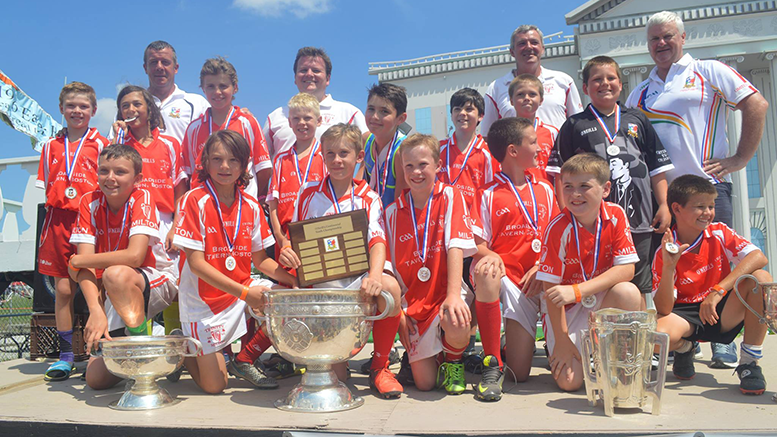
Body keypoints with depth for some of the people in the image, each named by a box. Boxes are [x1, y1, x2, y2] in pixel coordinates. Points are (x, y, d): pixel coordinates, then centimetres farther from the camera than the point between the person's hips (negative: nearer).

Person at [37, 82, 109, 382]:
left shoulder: (101, 144, 6)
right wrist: (57, 203, 2)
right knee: (63, 289, 4)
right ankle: (65, 355, 13)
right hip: (58, 221, 3)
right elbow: (46, 187, 16)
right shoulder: (51, 146, 15)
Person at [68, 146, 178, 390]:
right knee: (96, 378, -5)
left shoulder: (142, 198, -16)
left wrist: (75, 261, -17)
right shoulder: (89, 202, -5)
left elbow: (135, 256, -30)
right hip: (118, 296, 4)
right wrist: (96, 311, -30)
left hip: (157, 282, -4)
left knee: (115, 274, -37)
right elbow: (86, 263, -15)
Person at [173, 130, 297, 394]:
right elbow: (196, 263, -18)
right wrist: (244, 292, -26)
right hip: (204, 300, -5)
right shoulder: (195, 200, -14)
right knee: (214, 385, -5)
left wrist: (296, 280, -12)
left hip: (245, 289, 5)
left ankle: (244, 360, 4)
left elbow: (260, 259, 5)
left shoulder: (251, 206, 1)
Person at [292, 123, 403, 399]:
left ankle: (380, 366, -11)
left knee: (390, 286, -34)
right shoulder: (308, 193, 11)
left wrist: (374, 276, -31)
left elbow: (377, 241, -10)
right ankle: (336, 365, 16)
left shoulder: (368, 198, 6)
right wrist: (287, 253, -12)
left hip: (356, 277, 0)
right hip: (318, 280, 1)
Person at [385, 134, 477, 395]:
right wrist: (398, 312, -3)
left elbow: (456, 247, -15)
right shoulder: (393, 212, 5)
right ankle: (434, 356, 31)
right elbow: (390, 267, 7)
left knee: (455, 323, -37)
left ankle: (454, 360, -1)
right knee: (424, 383, -6)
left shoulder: (449, 196, -3)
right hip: (414, 305, 3)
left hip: (445, 294, -2)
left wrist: (453, 295, -28)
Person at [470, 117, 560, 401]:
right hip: (503, 274, -2)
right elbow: (477, 243, -5)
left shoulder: (545, 190, 14)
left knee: (519, 374, -7)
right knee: (485, 271, -42)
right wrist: (490, 255, -28)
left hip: (531, 284, 2)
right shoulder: (488, 195, 1)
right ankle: (492, 363, -27)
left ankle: (518, 343, 32)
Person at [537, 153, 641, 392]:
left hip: (601, 300, 3)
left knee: (628, 292, -32)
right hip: (563, 308, -3)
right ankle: (553, 346, 18)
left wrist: (577, 290, -29)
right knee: (569, 382, -16)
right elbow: (550, 288, -17)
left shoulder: (616, 215, -11)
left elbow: (627, 269, -17)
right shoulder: (558, 228, -20)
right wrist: (562, 340, -16)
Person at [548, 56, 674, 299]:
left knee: (641, 285, 9)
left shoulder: (637, 120, 14)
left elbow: (658, 167, 14)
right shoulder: (574, 125, 7)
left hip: (639, 218, 2)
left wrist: (664, 206, 6)